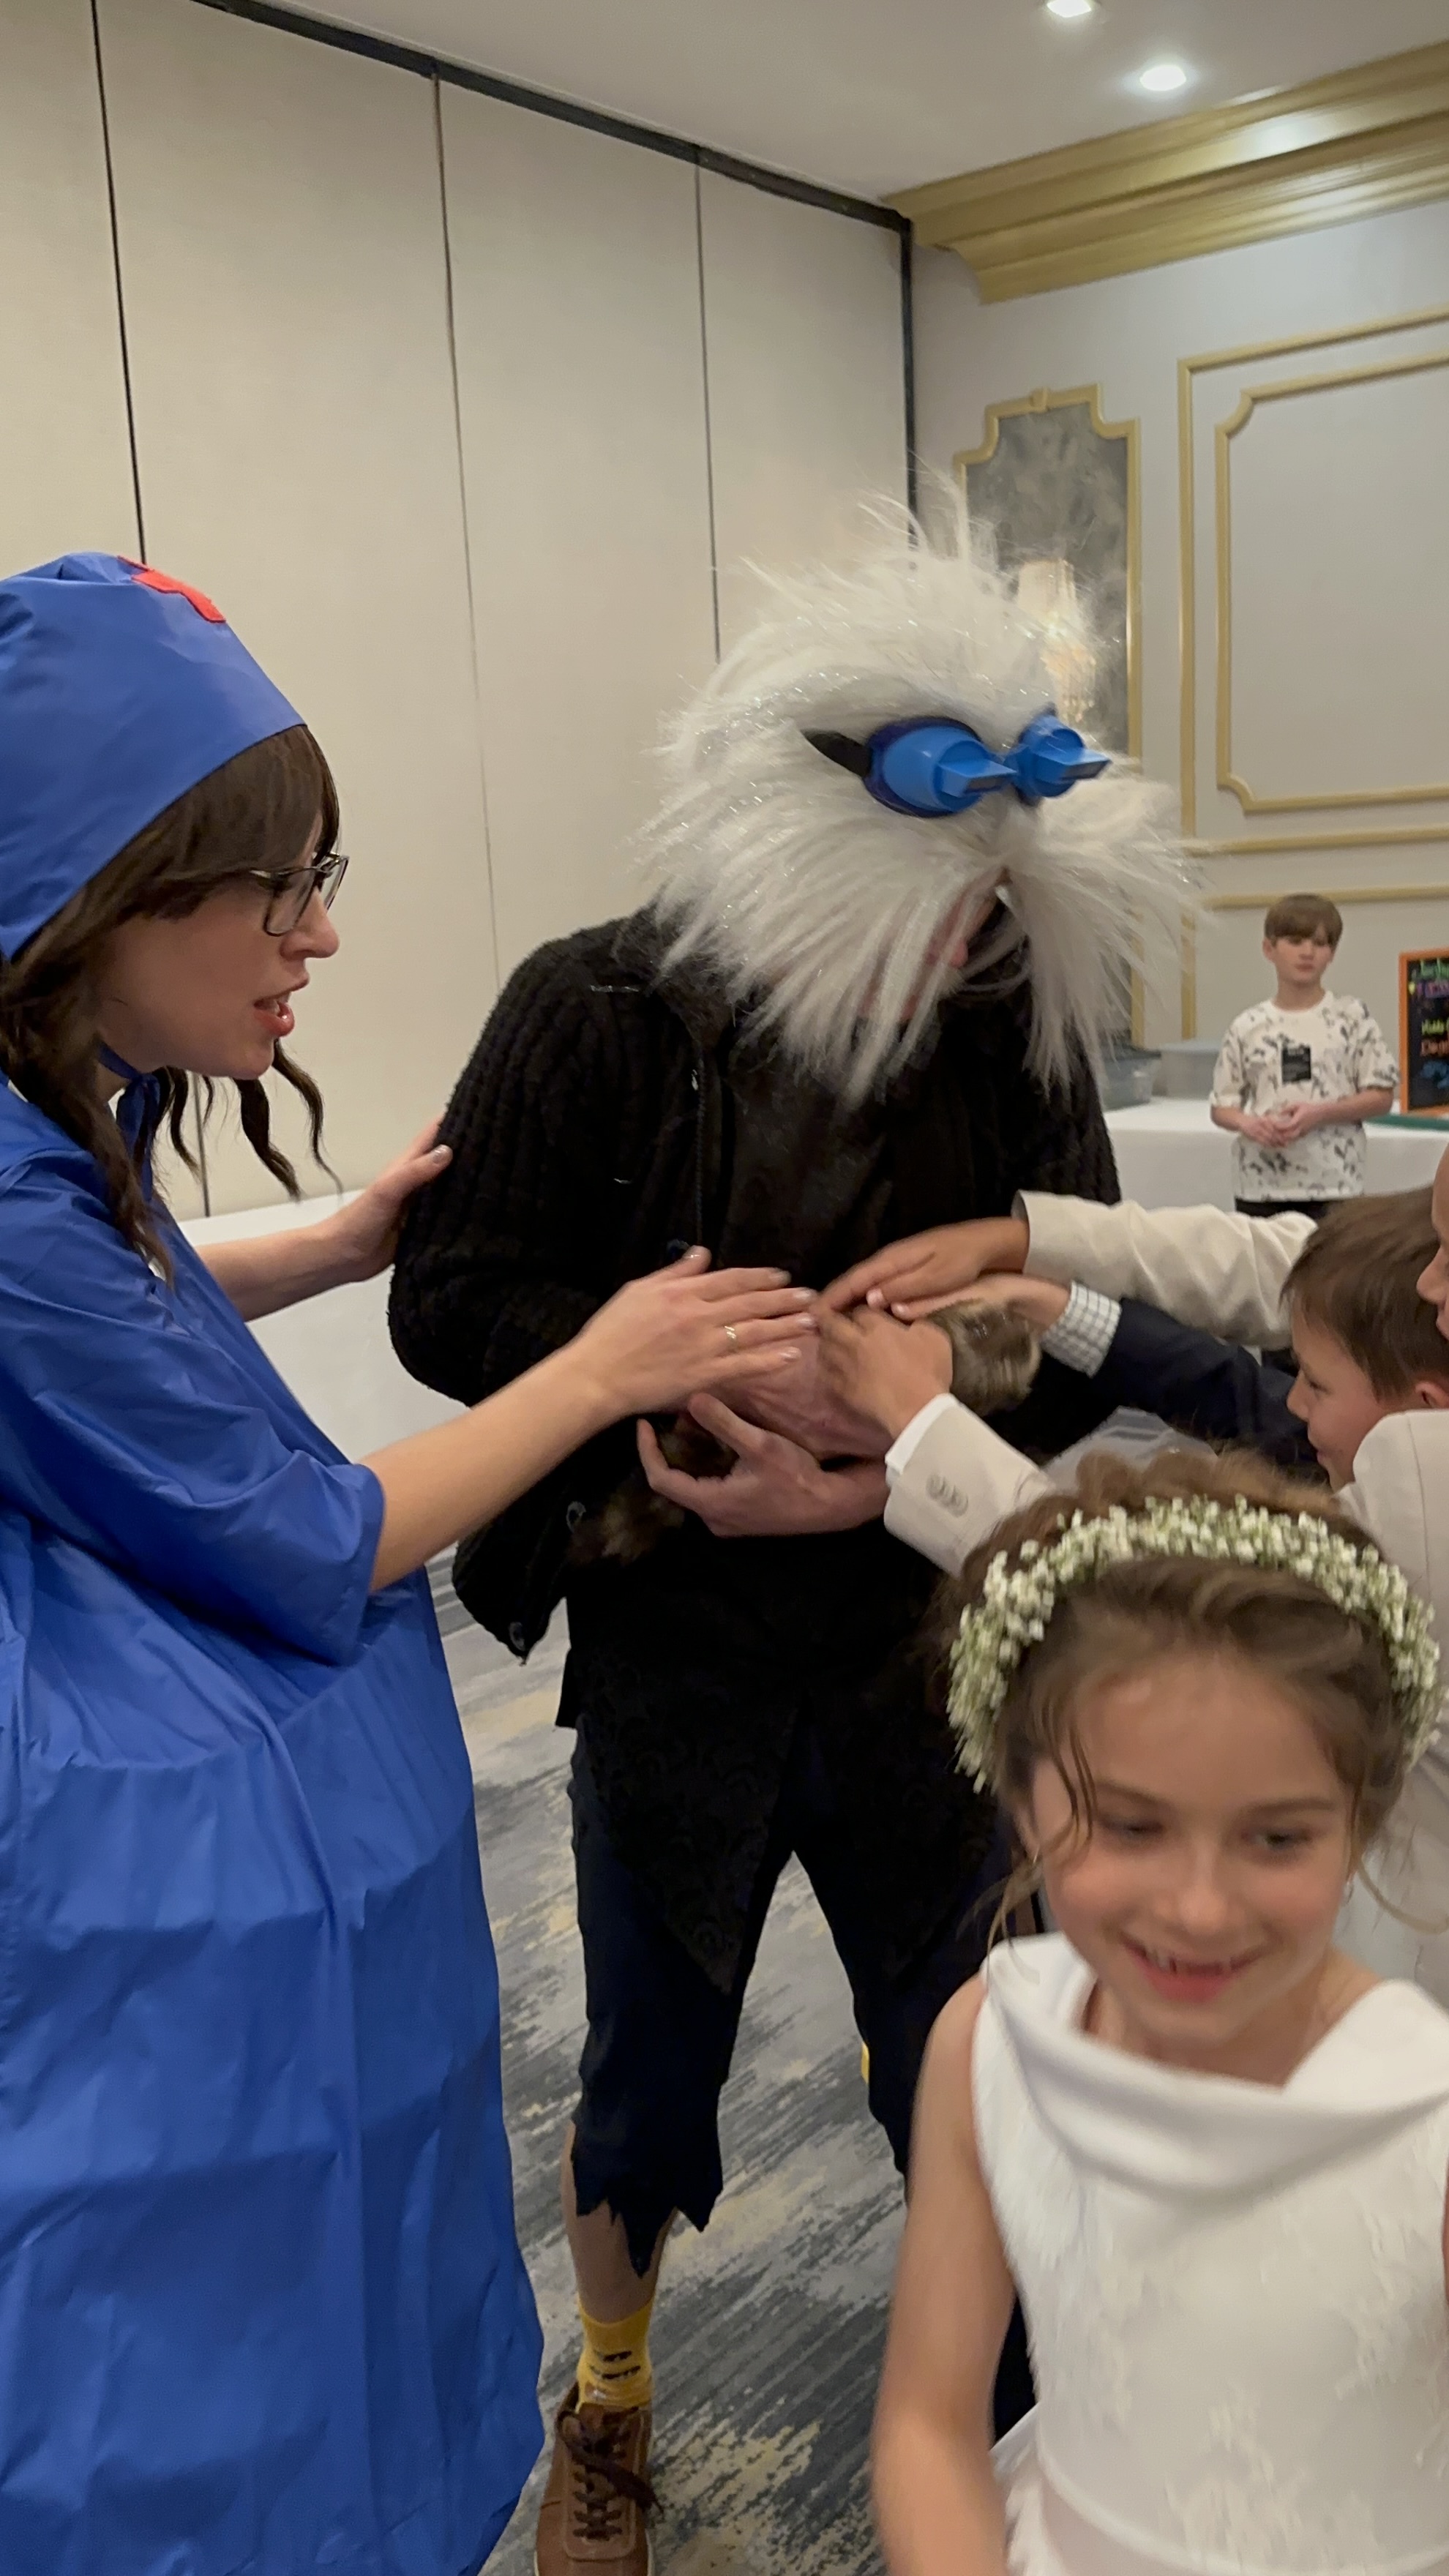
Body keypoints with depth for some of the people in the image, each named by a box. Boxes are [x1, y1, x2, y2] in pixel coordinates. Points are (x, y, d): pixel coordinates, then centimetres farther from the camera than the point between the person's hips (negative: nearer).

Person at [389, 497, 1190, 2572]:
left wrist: (872, 1480, -23)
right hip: (672, 1671, -1)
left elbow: (1075, 1345, -6)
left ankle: (1024, 2408, 47)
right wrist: (705, 1365, -25)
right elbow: (450, 1298, -12)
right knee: (648, 2083, 19)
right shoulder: (598, 1012, -12)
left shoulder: (1018, 1035, -7)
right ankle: (609, 2408, 49)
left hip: (926, 1663, 2)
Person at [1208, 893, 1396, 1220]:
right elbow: (1221, 1106, 9)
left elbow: (1381, 1097, 0)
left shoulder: (1351, 1017, 1)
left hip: (1334, 1186, -2)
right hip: (1260, 1187, 2)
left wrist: (1320, 1113, -14)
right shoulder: (1248, 1027, 5)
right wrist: (1247, 1124, -14)